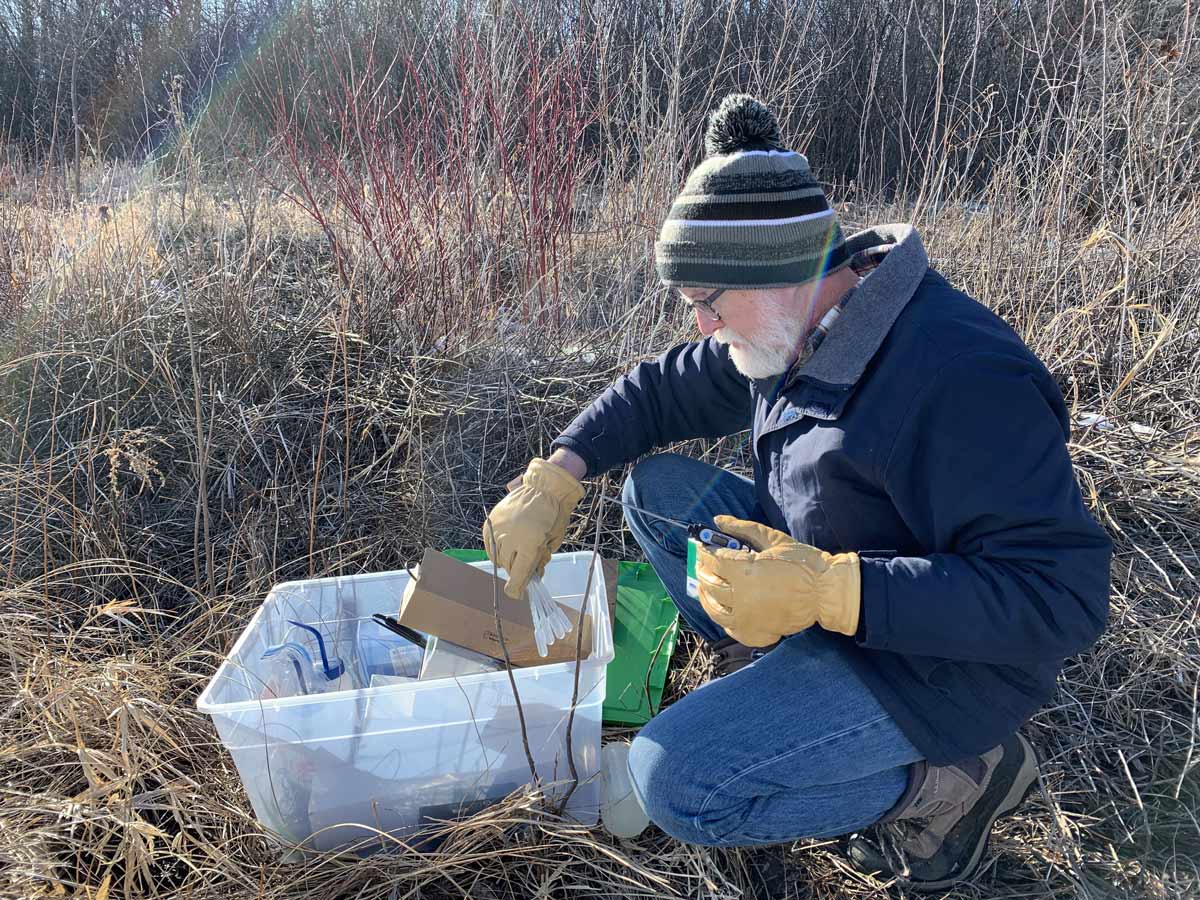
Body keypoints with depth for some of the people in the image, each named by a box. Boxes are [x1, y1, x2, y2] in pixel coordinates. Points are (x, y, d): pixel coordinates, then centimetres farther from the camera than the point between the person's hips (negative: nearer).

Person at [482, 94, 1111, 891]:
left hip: (933, 663, -8)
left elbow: (1064, 597, -31)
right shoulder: (796, 329, -2)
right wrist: (555, 480, -5)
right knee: (658, 489, 4)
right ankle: (769, 671, 6)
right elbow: (664, 390, 9)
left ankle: (950, 778, -3)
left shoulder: (958, 378, -31)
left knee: (674, 783, -21)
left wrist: (829, 593, -38)